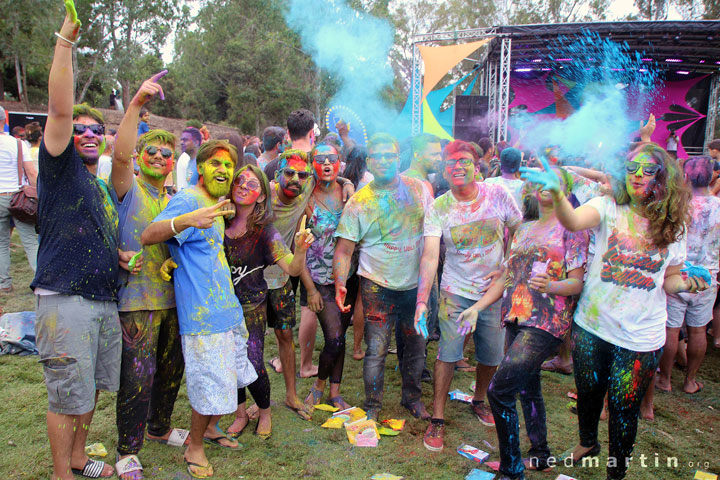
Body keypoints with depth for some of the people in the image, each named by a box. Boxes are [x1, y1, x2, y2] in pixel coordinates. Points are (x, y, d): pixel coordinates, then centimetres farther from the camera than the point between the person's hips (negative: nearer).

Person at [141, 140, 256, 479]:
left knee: (232, 378, 20)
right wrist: (186, 220, -45)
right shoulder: (187, 200, -14)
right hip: (202, 314, -9)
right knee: (211, 387, -1)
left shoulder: (218, 204, 14)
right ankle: (194, 447, 24)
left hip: (228, 309, 9)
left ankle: (209, 429, 41)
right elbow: (148, 236, -31)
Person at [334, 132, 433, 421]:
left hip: (417, 283, 3)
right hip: (379, 286, -3)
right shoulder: (359, 202, -5)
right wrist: (340, 284, -19)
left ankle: (412, 397, 36)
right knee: (376, 349, -2)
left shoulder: (418, 189, 2)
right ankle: (372, 407, 19)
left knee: (417, 345, 14)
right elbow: (344, 249, -5)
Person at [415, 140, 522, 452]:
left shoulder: (498, 195, -6)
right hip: (455, 292, -2)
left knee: (491, 356, 11)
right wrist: (422, 300, -28)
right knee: (447, 355, -5)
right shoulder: (438, 208, -10)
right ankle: (437, 420, 10)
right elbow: (429, 256, -18)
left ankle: (479, 401, 39)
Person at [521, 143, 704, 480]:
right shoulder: (608, 207, -6)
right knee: (589, 393, 18)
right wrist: (557, 192, -48)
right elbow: (573, 221, -29)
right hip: (592, 326, 0)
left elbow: (669, 280, 10)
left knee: (623, 408, 8)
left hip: (640, 337, 1)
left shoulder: (672, 227, 2)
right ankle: (587, 443, 49)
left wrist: (684, 284, -13)